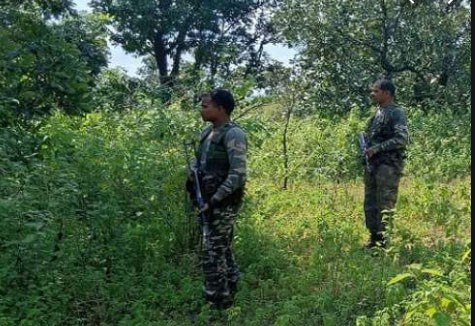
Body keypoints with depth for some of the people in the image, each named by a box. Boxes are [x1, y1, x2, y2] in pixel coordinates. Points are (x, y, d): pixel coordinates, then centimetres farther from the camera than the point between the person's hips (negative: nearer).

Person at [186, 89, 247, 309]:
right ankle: (228, 295, 34)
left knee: (213, 254, -4)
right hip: (210, 200, 9)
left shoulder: (233, 135, -16)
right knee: (223, 249, 19)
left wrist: (214, 201, -23)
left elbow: (238, 175, -23)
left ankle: (216, 304, 9)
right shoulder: (208, 132, 9)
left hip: (223, 203, -9)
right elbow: (199, 160, 23)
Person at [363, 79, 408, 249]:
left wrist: (377, 148, -19)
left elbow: (402, 139, -19)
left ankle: (385, 241, 3)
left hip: (388, 165, -9)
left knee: (385, 205, -5)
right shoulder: (378, 112, 17)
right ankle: (374, 238, 22)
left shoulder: (396, 113, -9)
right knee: (370, 204, 12)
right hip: (373, 164, 9)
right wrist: (367, 148, 8)